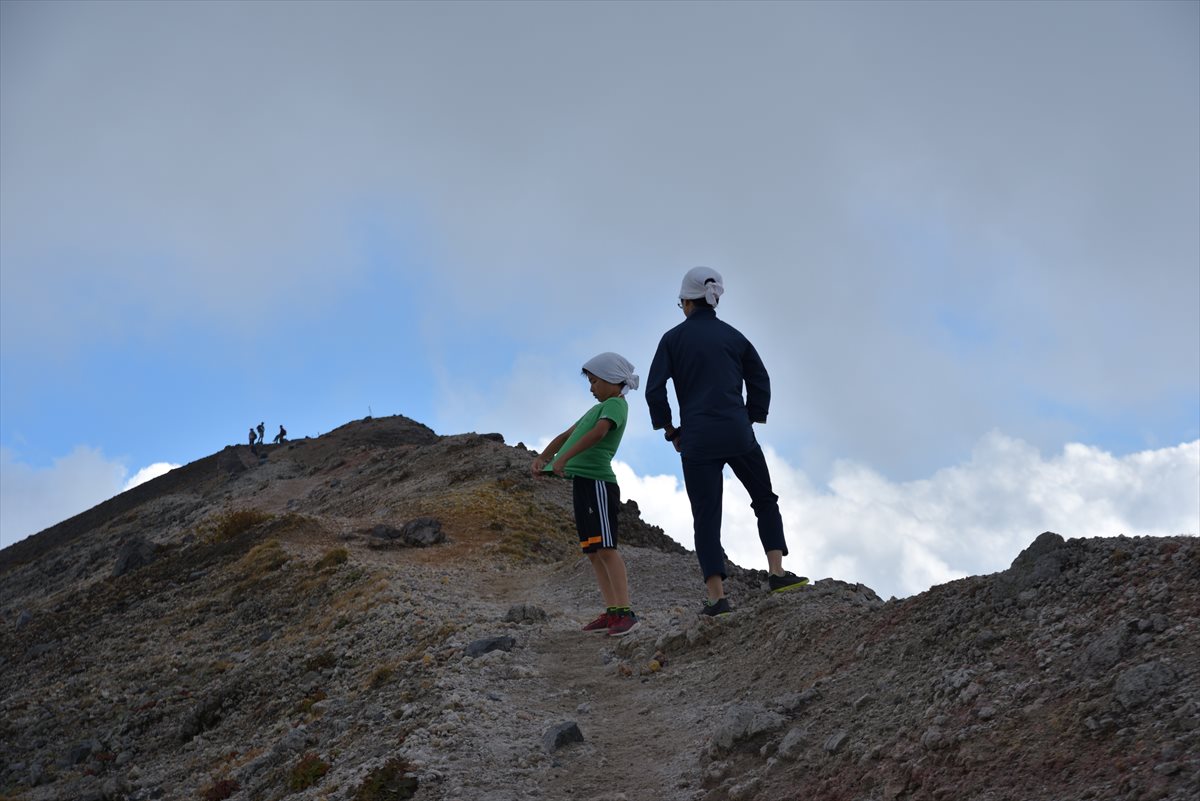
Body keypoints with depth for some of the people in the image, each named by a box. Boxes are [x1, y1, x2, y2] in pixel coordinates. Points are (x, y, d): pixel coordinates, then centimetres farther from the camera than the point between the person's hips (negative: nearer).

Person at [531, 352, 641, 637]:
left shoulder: (615, 404, -3)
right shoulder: (597, 409, 26)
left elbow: (598, 433, -22)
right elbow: (566, 436, 25)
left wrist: (564, 458, -29)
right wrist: (542, 458, 9)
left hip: (597, 482, -10)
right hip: (583, 483, 10)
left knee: (605, 548, -16)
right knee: (593, 553, 6)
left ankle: (626, 612, -19)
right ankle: (612, 611, 6)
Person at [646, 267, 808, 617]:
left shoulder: (673, 338, 1)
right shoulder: (733, 335, 10)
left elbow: (655, 391, -4)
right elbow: (760, 382, 10)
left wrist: (670, 430, 6)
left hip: (697, 441, -2)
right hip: (738, 436, 2)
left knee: (706, 518, 1)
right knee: (765, 500, 20)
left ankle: (717, 595, -6)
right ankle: (777, 572, 10)